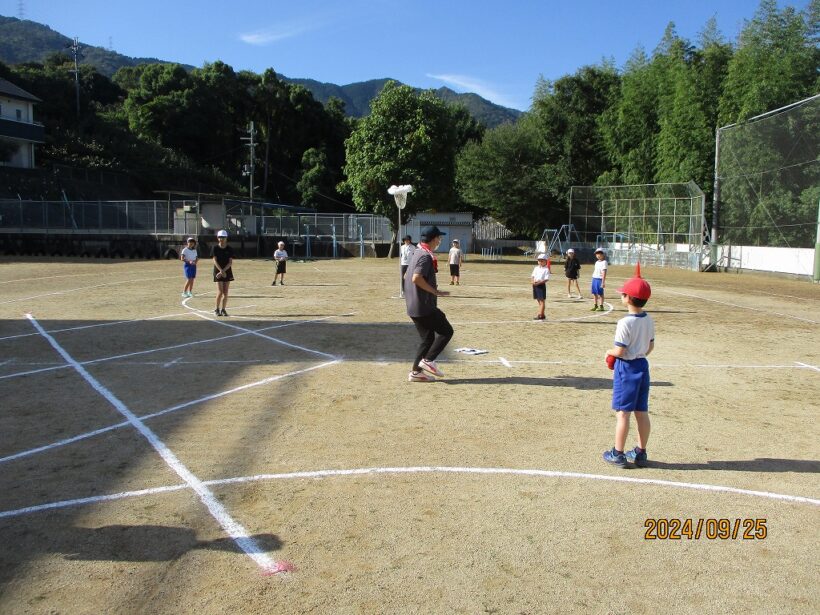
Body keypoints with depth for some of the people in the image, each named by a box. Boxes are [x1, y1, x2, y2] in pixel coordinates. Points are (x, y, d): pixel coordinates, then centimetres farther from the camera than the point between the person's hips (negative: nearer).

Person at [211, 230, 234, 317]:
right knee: (220, 292, -9)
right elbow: (215, 261, -8)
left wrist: (223, 271, -16)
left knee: (225, 292, 3)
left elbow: (230, 262, -4)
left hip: (227, 272, 2)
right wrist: (221, 271, -19)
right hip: (218, 271, -2)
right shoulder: (215, 248, -2)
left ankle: (223, 309, 13)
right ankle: (217, 309, 6)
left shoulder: (229, 249, 1)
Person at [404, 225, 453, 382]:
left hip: (413, 306, 10)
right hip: (424, 306, -10)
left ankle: (416, 372, 13)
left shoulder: (417, 253, 15)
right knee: (446, 331, 1)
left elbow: (407, 277, 22)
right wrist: (435, 291, -20)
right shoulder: (426, 256, -15)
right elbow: (416, 278, -28)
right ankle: (428, 360, -5)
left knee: (428, 338, 14)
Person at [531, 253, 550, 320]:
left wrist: (538, 283, -23)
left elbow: (546, 279, -15)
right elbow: (532, 276, 12)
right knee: (539, 300, 13)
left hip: (542, 285, -7)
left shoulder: (546, 269, -7)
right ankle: (542, 315, 22)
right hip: (535, 285, 7)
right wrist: (533, 281, -9)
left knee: (542, 300, -4)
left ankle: (540, 315, -7)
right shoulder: (536, 268, 12)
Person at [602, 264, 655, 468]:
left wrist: (609, 352, 0)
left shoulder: (625, 323, -20)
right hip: (643, 366, 7)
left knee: (622, 413, 0)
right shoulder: (649, 320, 3)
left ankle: (618, 454, 8)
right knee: (642, 412, 12)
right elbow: (651, 346, 11)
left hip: (626, 368, -7)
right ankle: (640, 453, 22)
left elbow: (620, 351, -19)